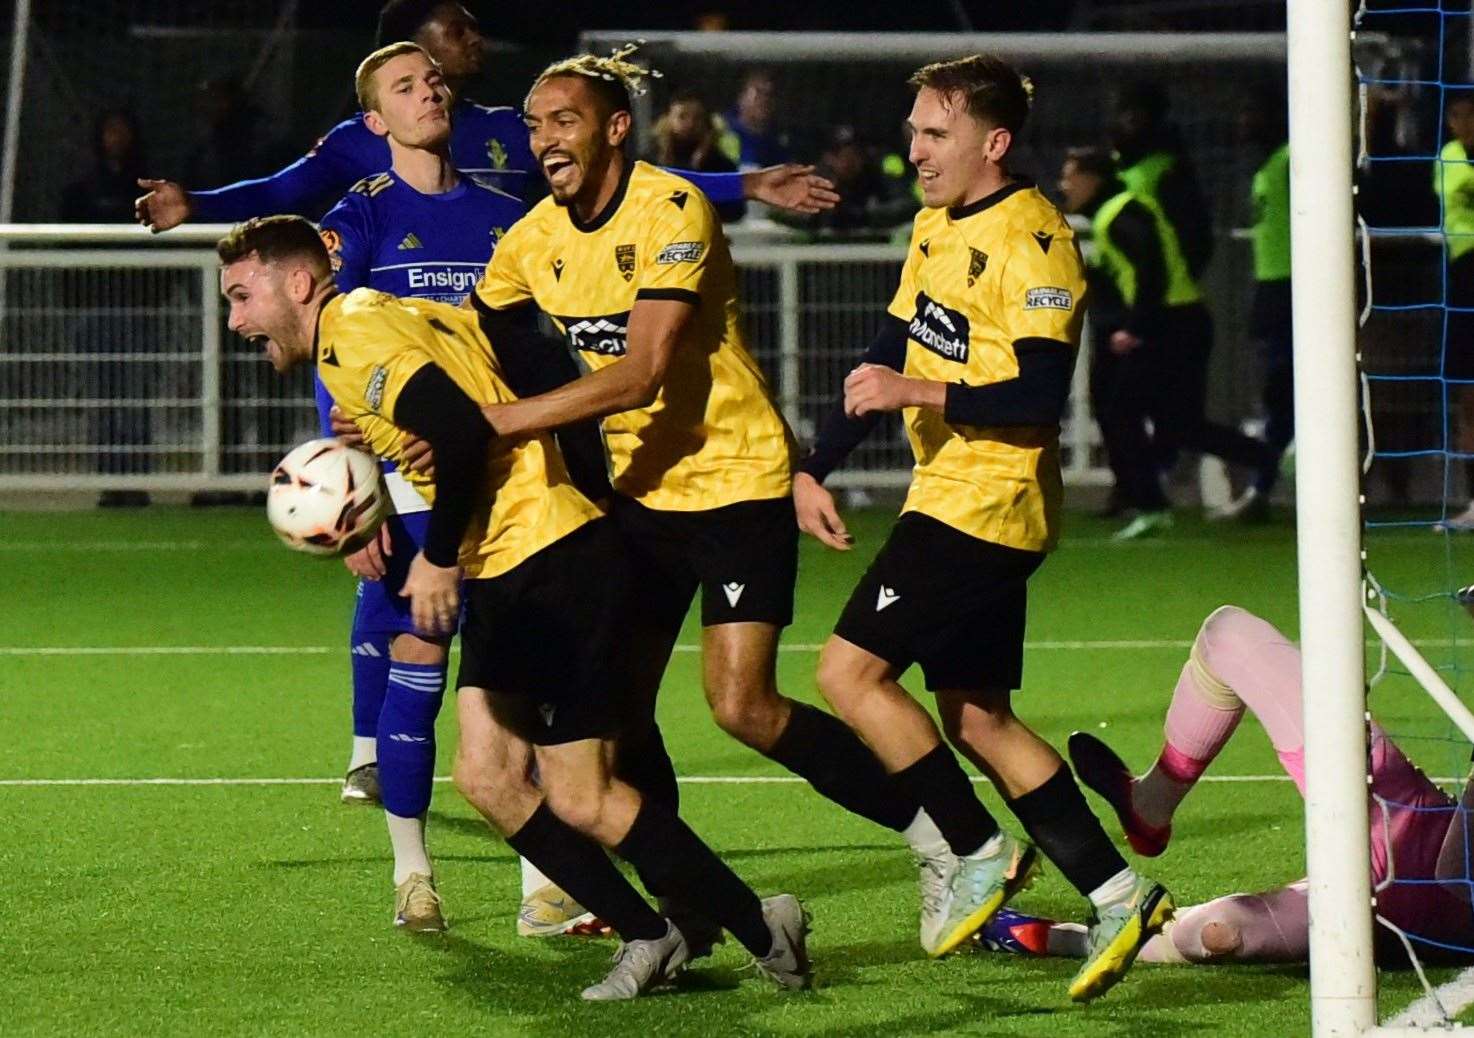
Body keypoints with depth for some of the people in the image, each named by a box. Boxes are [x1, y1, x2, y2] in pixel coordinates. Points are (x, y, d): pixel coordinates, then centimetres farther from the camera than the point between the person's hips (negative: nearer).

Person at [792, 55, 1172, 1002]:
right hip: (951, 499, 10)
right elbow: (887, 358, 20)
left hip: (986, 504, -10)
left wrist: (918, 392, -21)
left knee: (851, 671, -12)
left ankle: (980, 855, -2)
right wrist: (816, 469, 14)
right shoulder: (937, 229, 14)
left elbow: (1039, 400, -22)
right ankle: (1117, 895, 11)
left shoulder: (1031, 241, -16)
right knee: (976, 718, 10)